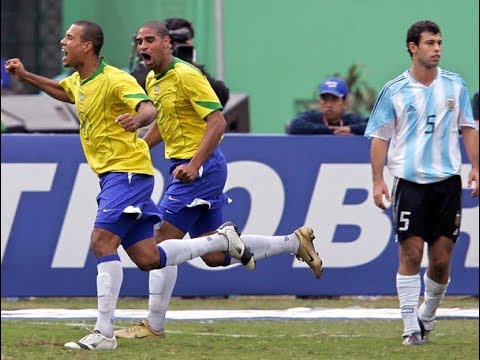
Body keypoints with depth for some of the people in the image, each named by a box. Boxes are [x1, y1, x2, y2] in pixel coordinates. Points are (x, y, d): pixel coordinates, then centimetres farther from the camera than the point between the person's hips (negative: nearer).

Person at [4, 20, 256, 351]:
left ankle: (104, 333, -20)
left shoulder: (114, 80, -15)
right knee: (147, 258, 5)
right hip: (111, 175, 9)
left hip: (128, 173, -9)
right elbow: (61, 91, 38)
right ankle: (223, 240, 19)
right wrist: (25, 76, 27)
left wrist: (138, 118, -52)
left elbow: (150, 109, -30)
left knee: (102, 242, -19)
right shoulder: (78, 82, 12)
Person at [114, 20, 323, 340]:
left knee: (164, 240, -9)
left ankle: (154, 325, -3)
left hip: (201, 167, -10)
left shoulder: (186, 76, -15)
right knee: (214, 256, 10)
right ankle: (295, 242, 20)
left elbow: (217, 122, -21)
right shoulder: (153, 81, 12)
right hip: (185, 166, 10)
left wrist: (193, 165, -28)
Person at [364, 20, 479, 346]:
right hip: (410, 181, -2)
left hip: (447, 181, 2)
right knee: (410, 254, -8)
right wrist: (378, 180, -4)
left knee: (441, 259, 2)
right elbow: (380, 137, 3)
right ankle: (411, 327, -4)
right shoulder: (394, 91, 0)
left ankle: (427, 316, 23)